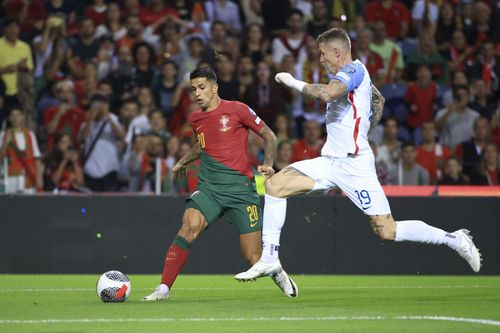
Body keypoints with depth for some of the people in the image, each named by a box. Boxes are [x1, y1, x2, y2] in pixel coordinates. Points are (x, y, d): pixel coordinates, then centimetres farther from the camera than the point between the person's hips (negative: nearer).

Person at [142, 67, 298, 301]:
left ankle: (278, 273, 31)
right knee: (190, 226, -27)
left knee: (253, 258, -4)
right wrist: (183, 162, 35)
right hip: (208, 187, 3)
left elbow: (269, 136, 4)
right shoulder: (195, 119, 13)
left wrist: (268, 165, -9)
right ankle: (163, 288, -27)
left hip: (240, 187, -3)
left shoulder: (236, 110, -3)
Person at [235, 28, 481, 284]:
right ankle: (269, 258, -3)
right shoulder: (354, 73, 16)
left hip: (353, 164, -10)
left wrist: (293, 82, -17)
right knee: (274, 184, -4)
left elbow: (328, 93, -31)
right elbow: (378, 101, 34)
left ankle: (454, 239, 5)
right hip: (330, 161, 10)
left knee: (387, 231, -10)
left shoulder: (354, 69, -11)